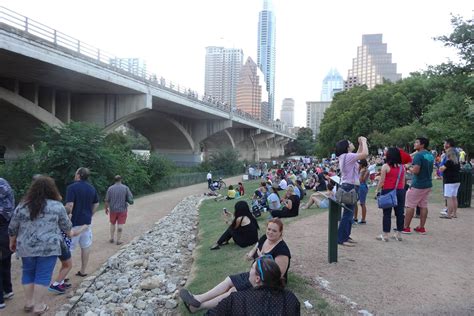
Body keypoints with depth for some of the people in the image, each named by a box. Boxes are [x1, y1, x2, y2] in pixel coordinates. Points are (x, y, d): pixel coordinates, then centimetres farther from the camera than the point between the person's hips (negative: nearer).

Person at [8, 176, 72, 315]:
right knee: (43, 276, 5)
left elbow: (12, 228, 9)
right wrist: (69, 232, 23)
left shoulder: (22, 206, 3)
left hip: (26, 247, 3)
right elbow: (66, 226, 2)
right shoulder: (57, 206, -6)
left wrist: (12, 242, 23)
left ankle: (28, 302, 24)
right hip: (48, 248, -3)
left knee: (28, 273, 17)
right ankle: (38, 306, 10)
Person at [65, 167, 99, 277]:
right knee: (85, 246, 14)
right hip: (87, 222, 6)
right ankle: (83, 271, 22)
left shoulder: (72, 187, -14)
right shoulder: (92, 188, 8)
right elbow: (96, 204, 14)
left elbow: (69, 206, -23)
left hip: (75, 222, -6)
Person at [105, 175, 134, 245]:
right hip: (122, 209, -1)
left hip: (113, 209, 2)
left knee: (112, 224, 18)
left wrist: (106, 208, 8)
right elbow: (130, 198, -11)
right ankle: (118, 240, 6)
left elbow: (107, 200, -4)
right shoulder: (125, 188, -7)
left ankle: (111, 238, 22)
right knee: (120, 225, 4)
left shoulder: (110, 188, -5)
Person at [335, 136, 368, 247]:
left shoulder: (345, 156, 14)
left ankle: (345, 236, 24)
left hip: (348, 186, 11)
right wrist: (364, 141, -9)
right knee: (348, 213, -7)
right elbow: (365, 154, -23)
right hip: (348, 187, -11)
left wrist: (361, 144, 20)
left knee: (349, 213, 16)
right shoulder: (347, 156, -17)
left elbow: (359, 155, 29)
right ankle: (341, 239, -2)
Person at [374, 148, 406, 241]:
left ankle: (385, 235, 5)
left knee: (387, 213, 2)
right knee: (400, 213, 9)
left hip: (388, 191, -4)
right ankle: (398, 234, 17)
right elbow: (403, 181, 8)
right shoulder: (402, 167, 5)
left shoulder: (385, 166, -9)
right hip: (400, 191, 4)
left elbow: (382, 181, -9)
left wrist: (377, 190, 3)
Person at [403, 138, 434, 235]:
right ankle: (421, 228, 14)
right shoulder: (430, 155, 11)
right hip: (428, 184, 8)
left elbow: (415, 171, -24)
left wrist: (409, 168, -5)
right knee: (424, 206, 10)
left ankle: (406, 227, 5)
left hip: (417, 185, -8)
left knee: (410, 206, 0)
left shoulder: (419, 155, -16)